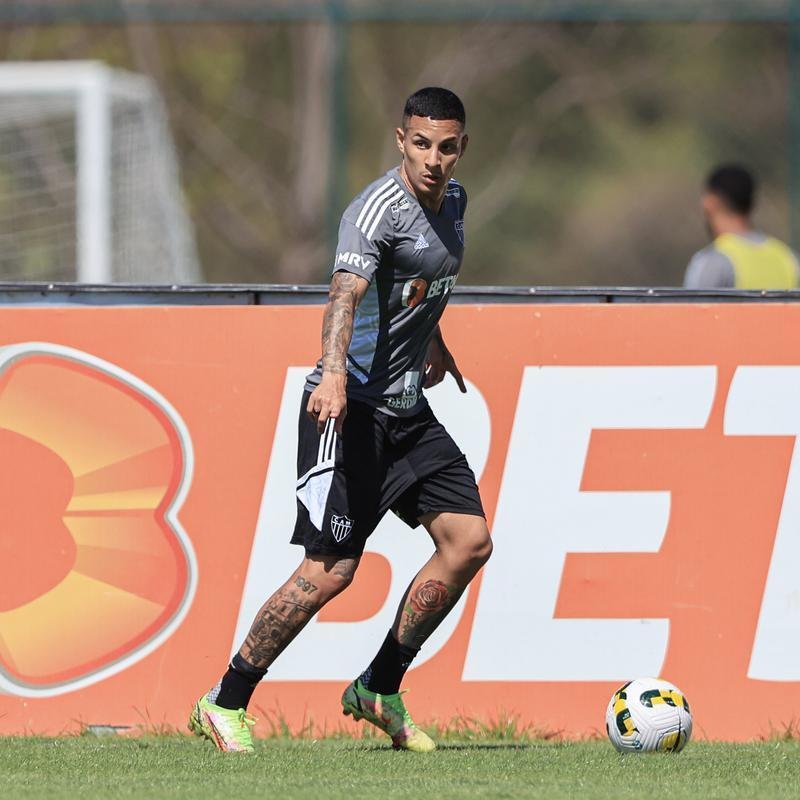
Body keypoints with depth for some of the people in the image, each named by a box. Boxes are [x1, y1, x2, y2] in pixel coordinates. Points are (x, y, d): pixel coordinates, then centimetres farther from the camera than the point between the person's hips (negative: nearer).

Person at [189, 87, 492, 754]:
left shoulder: (452, 201, 11)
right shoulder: (379, 209, -18)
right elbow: (346, 291, -34)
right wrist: (334, 373, -51)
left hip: (408, 410, 9)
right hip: (351, 407, -9)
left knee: (469, 541, -1)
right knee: (331, 569, -13)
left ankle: (378, 691, 12)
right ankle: (225, 706, 0)